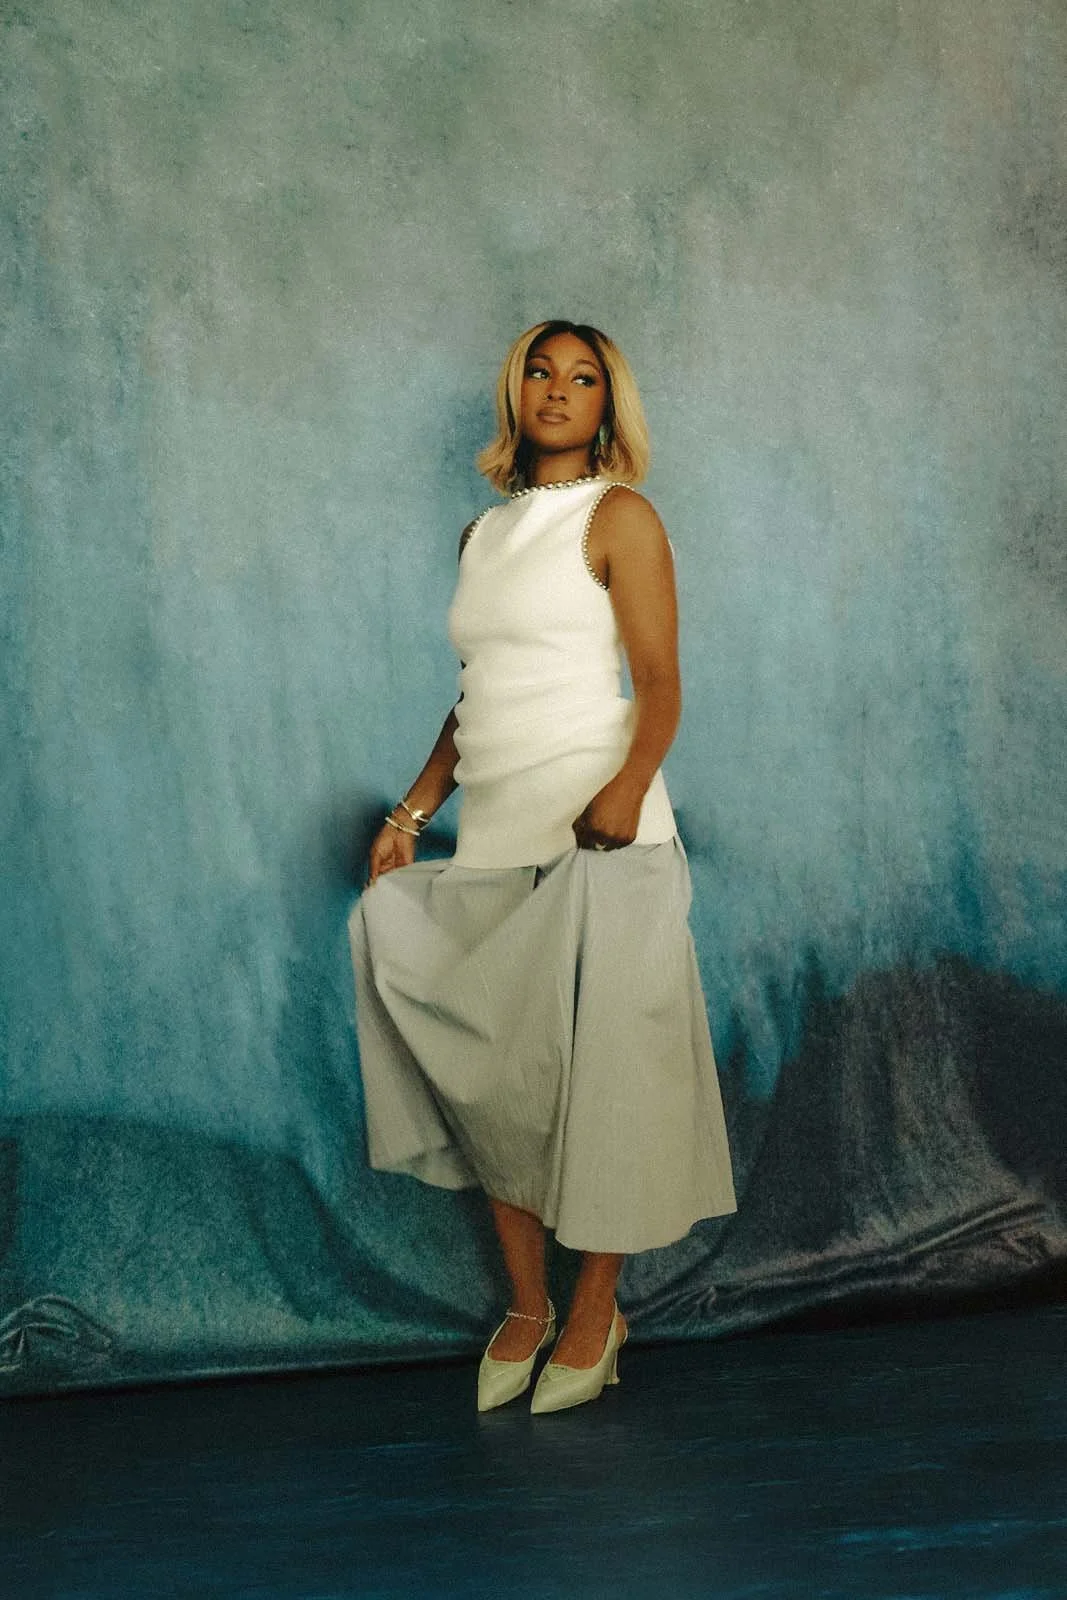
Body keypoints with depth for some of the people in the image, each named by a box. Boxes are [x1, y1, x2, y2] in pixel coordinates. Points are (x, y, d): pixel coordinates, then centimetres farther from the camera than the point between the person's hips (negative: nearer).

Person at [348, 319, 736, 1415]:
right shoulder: (482, 535, 18)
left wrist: (627, 785, -28)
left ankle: (595, 1312, 13)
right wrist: (412, 811, 14)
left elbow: (659, 680, -10)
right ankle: (525, 1304, 18)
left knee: (596, 1067, -2)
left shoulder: (619, 517, 0)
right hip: (491, 834, 6)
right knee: (489, 1070, 4)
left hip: (595, 832, -6)